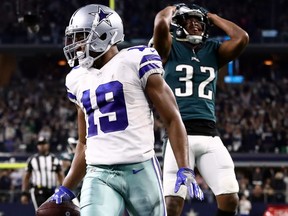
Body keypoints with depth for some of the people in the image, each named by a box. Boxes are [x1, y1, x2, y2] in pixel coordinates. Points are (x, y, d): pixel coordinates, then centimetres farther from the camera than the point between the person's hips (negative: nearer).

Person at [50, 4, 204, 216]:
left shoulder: (135, 63, 0)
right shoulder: (79, 79, 17)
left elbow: (172, 119, -1)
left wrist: (185, 169, -10)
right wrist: (67, 188, 22)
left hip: (140, 169, -4)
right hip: (98, 175, 4)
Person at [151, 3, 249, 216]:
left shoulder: (213, 51, 17)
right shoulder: (170, 49, 6)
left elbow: (242, 38, 0)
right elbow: (161, 23, -14)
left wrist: (212, 17, 13)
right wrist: (172, 10, 8)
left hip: (210, 135, 4)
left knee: (230, 199, -4)